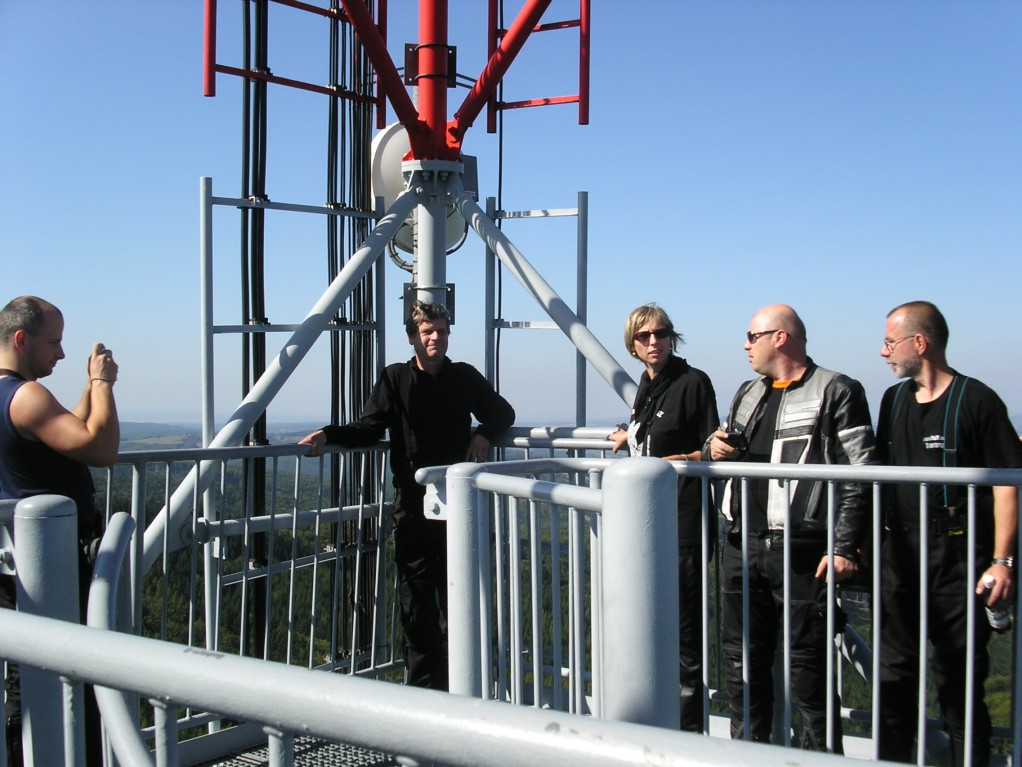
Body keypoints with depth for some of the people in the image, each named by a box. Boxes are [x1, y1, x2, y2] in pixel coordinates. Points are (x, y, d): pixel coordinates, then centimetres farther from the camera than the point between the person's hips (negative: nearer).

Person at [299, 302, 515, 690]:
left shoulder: (464, 377, 8)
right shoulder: (395, 379, 5)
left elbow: (503, 412, 20)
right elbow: (368, 428, 2)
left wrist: (485, 434, 0)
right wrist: (329, 435, -14)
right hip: (412, 504, 0)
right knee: (416, 596, 1)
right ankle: (423, 682, 10)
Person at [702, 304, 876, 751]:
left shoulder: (835, 393, -5)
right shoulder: (748, 394, 19)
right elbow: (723, 449, 30)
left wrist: (845, 546, -17)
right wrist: (712, 449, 5)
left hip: (802, 553, -7)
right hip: (742, 547, 7)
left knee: (808, 664, -2)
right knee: (743, 659, 13)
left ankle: (821, 752, 10)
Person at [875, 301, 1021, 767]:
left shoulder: (976, 401, -7)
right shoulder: (894, 401, 13)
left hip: (959, 559, -6)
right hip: (898, 557, 6)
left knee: (959, 680, 1)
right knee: (893, 675, 11)